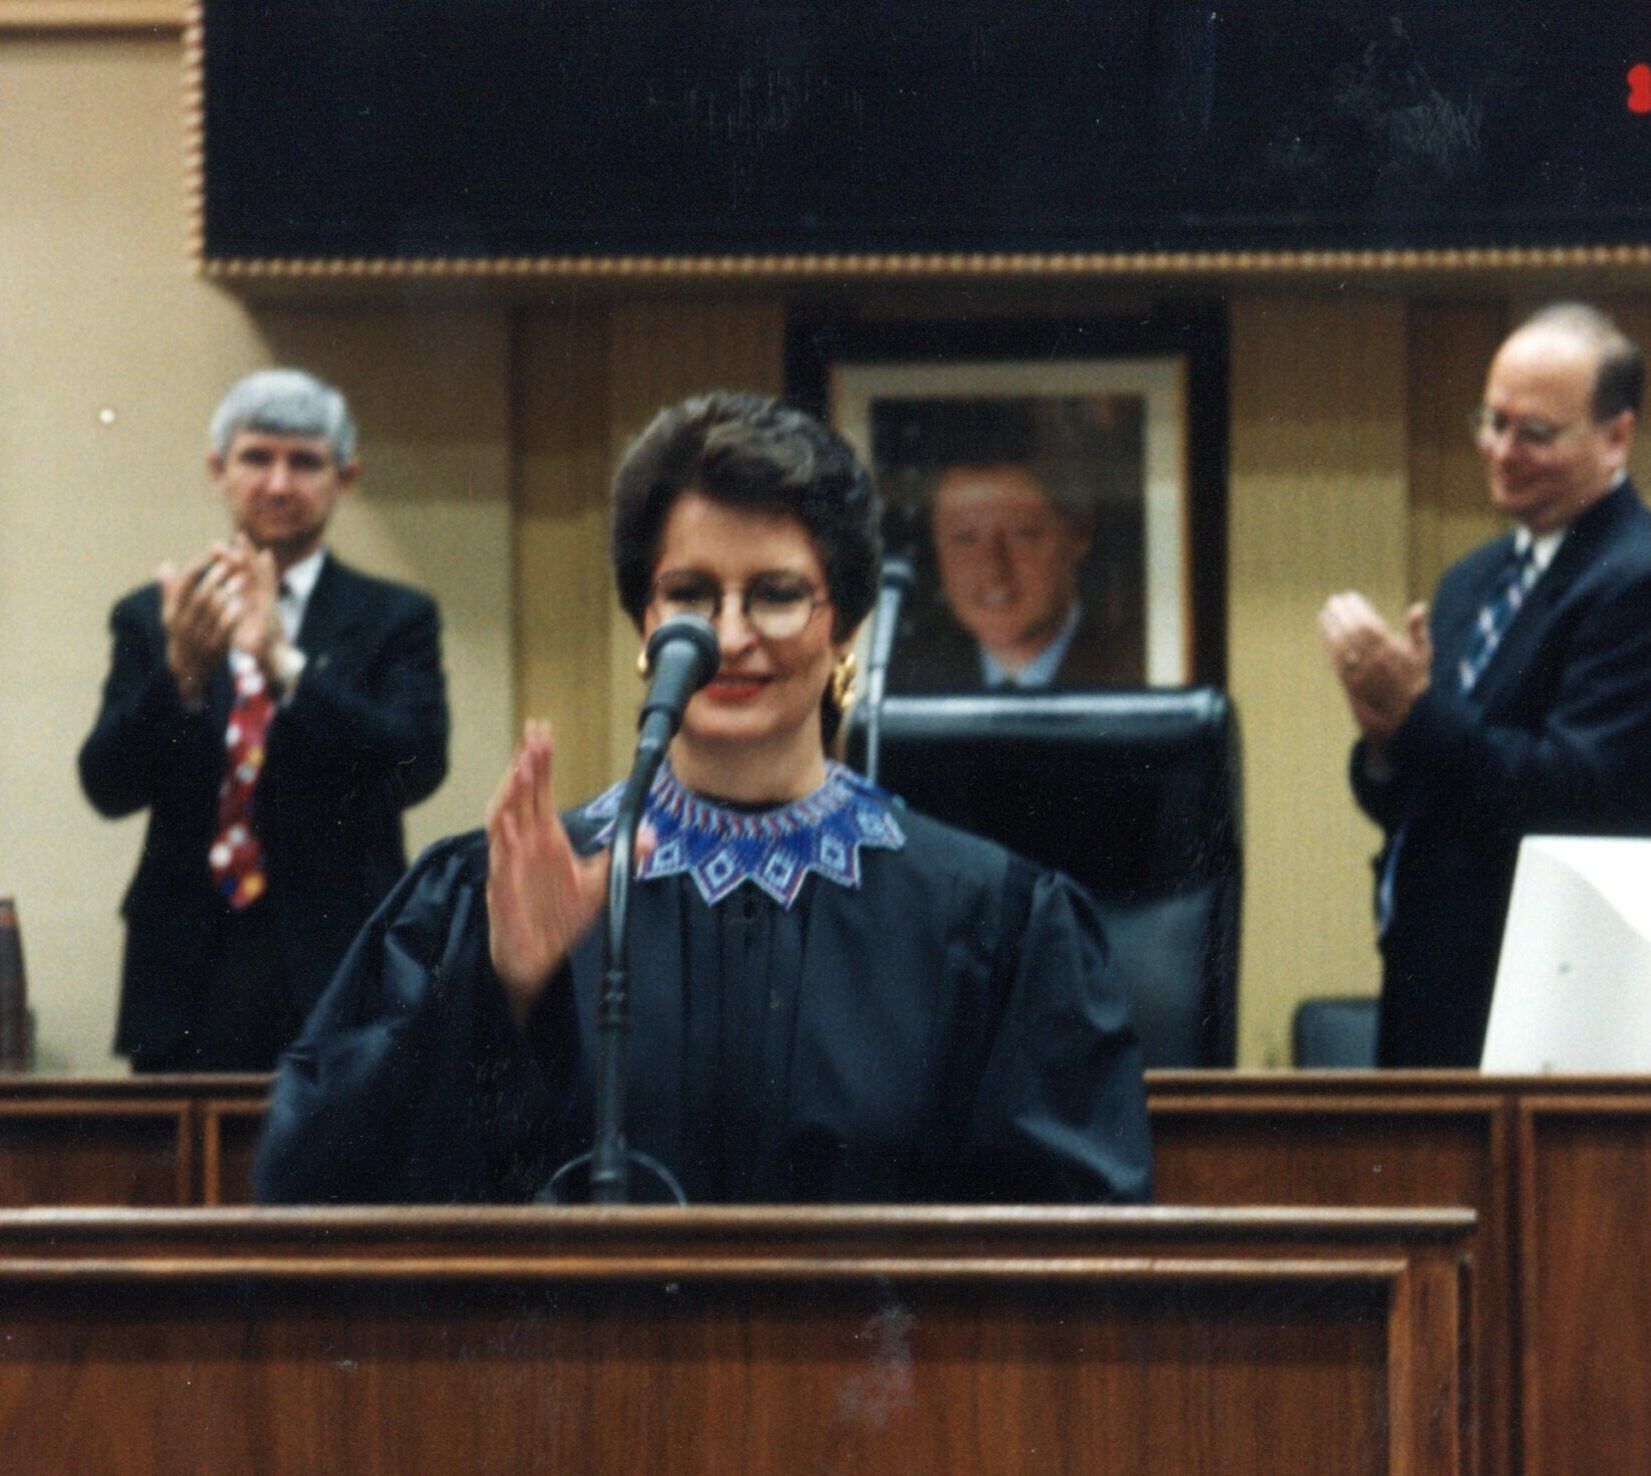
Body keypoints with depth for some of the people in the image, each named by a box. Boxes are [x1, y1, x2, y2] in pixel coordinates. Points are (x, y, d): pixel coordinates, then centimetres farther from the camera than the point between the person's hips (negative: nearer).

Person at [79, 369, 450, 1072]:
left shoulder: (395, 619, 8)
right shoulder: (149, 618, 12)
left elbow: (417, 767, -8)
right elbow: (109, 786, 1)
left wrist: (283, 664, -21)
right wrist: (182, 671, -18)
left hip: (338, 977, -1)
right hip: (190, 982, 1)